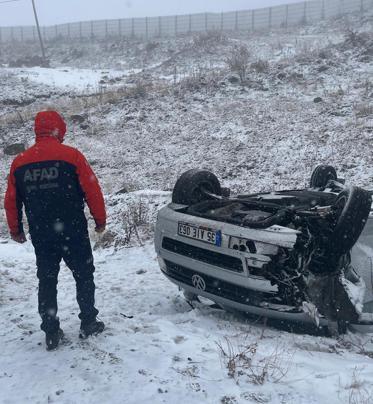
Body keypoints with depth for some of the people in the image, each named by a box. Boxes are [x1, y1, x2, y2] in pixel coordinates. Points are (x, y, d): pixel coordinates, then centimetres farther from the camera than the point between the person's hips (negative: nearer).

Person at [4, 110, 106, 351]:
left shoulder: (20, 162, 4)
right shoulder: (71, 156, -9)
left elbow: (11, 201, 9)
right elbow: (92, 191, -8)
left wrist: (16, 230, 21)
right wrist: (101, 220, 5)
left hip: (40, 236, 3)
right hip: (73, 233, -3)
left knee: (47, 281, 13)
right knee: (84, 276, 13)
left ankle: (51, 333, 18)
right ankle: (88, 324, 21)